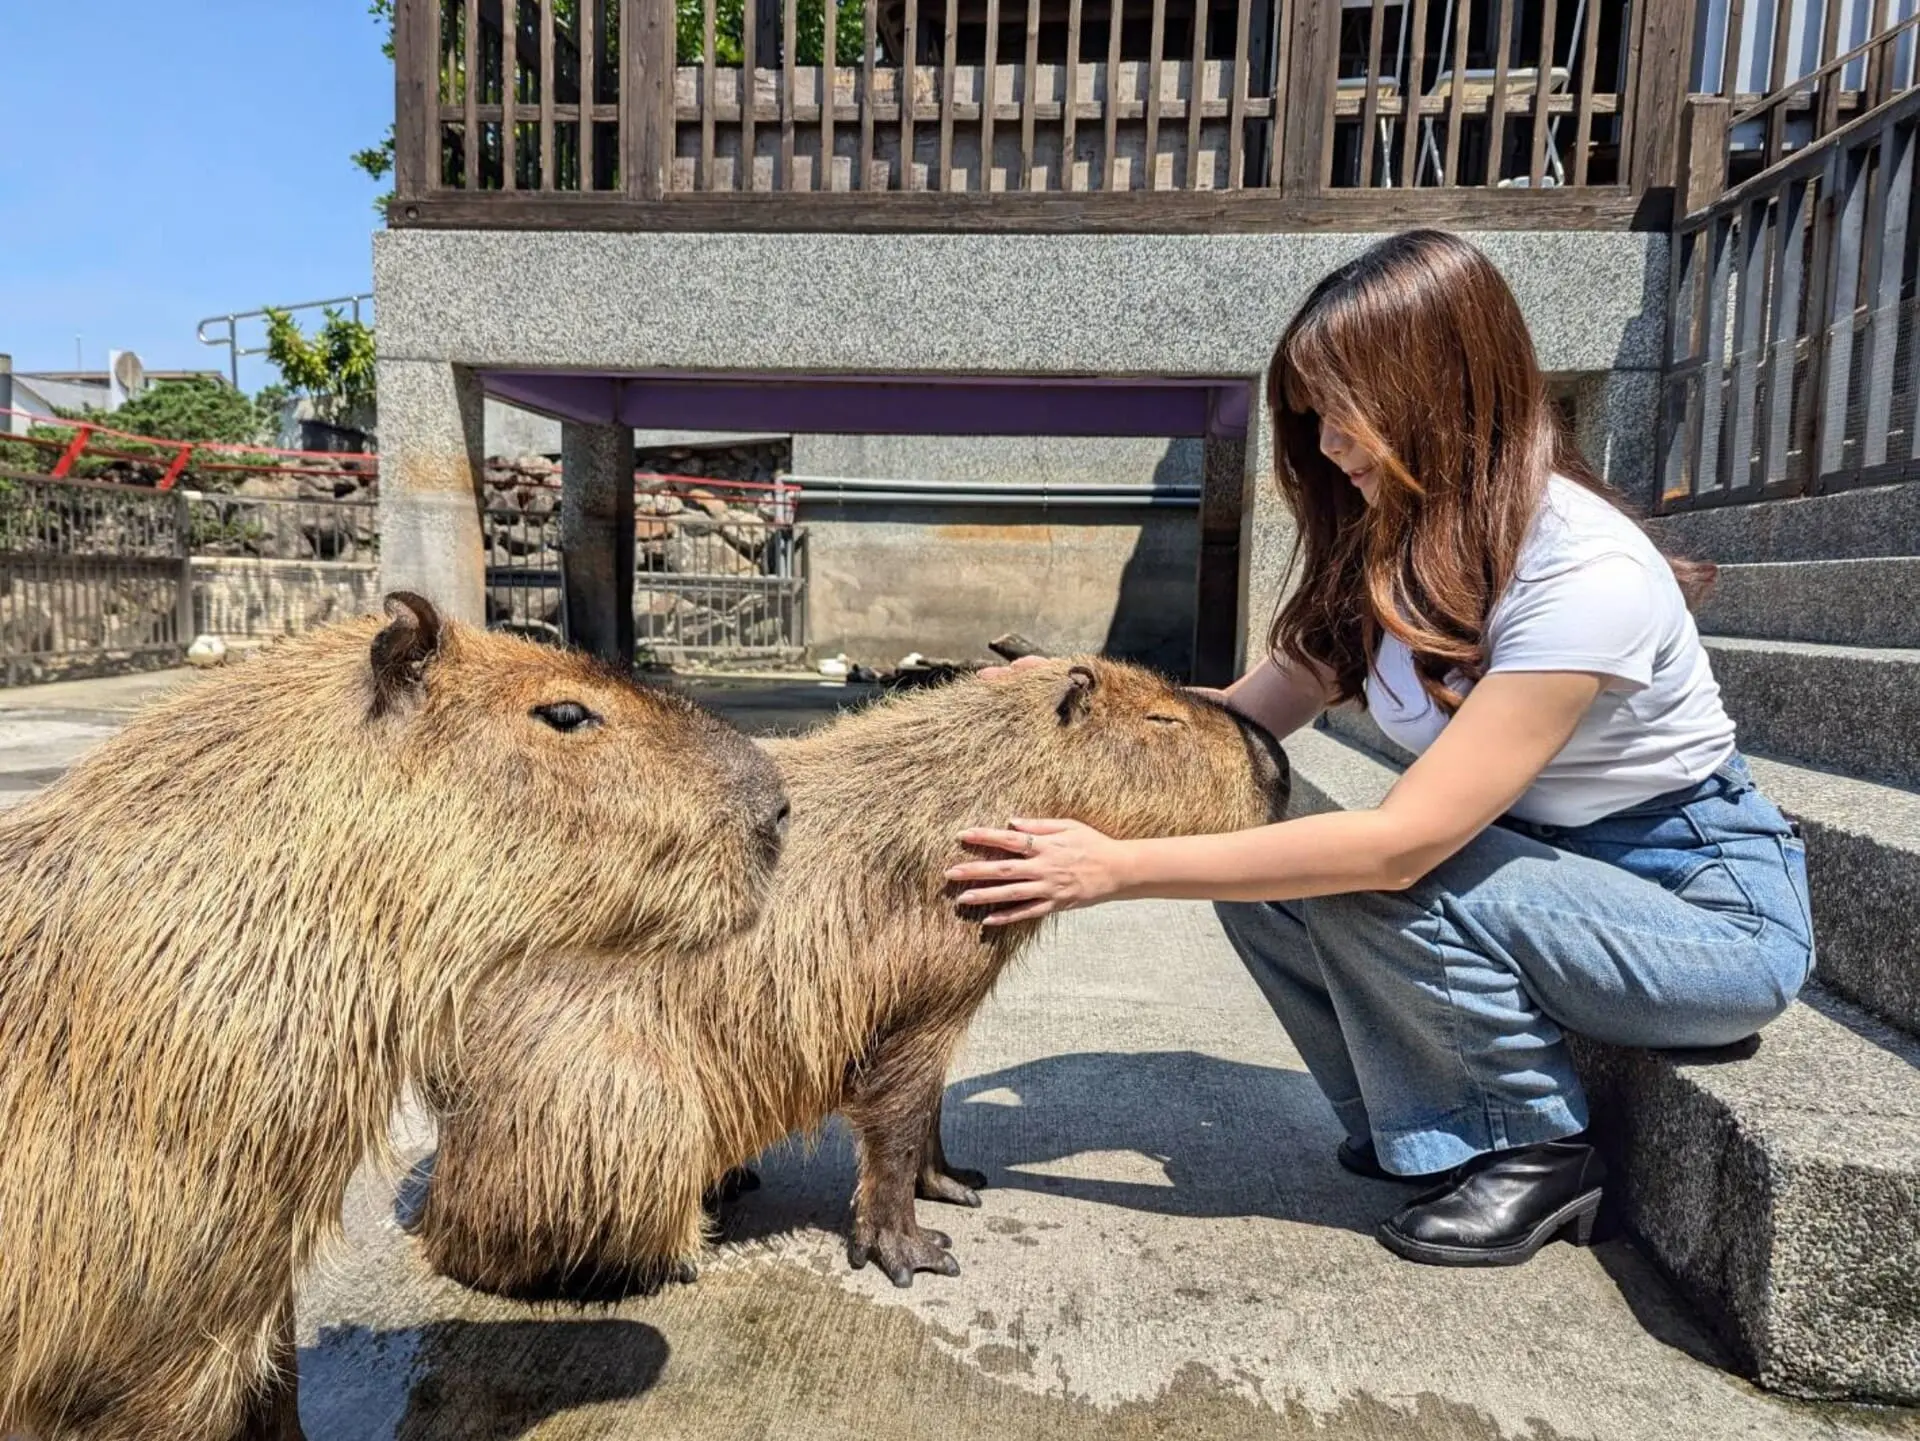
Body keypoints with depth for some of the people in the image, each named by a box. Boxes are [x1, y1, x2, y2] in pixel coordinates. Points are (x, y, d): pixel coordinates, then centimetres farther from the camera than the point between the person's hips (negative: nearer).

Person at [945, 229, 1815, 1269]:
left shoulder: (1586, 573, -28)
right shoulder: (1395, 549, -3)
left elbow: (1402, 841, -34)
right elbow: (1248, 715, -6)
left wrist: (1119, 869, -35)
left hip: (1712, 914, -7)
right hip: (1540, 873, 7)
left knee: (1355, 877, -30)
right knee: (1260, 843, -15)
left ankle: (1539, 1156, -4)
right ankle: (1419, 1131, 4)